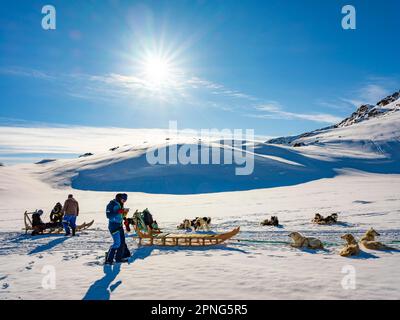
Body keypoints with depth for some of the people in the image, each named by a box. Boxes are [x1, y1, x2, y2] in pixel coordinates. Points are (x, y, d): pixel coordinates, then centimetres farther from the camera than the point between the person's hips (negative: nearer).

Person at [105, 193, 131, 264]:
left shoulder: (120, 205, 11)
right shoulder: (111, 204, -14)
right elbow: (108, 215, -23)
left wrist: (124, 212, 4)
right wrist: (118, 212, -28)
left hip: (120, 225, 9)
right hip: (113, 225, -9)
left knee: (122, 242, 12)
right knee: (117, 243, -12)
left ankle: (119, 258, 24)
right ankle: (108, 259, -2)